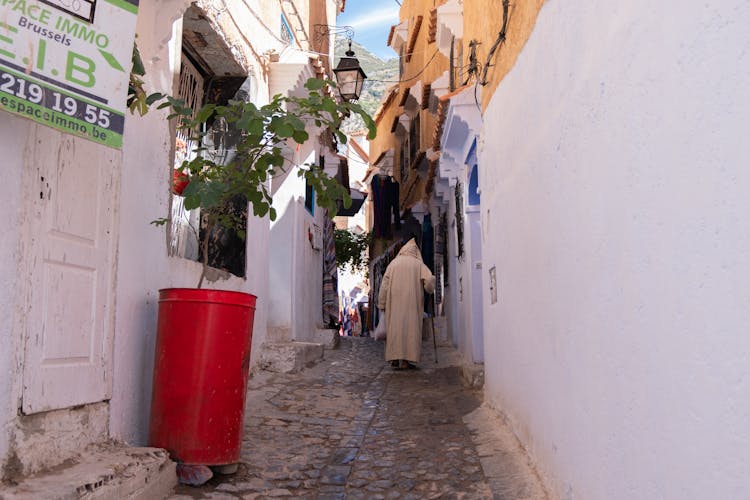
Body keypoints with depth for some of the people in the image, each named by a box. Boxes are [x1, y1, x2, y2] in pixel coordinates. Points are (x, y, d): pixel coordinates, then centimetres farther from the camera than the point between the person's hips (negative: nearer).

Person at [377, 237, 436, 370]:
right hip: (412, 302, -1)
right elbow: (429, 279, -9)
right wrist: (430, 289, 12)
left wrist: (382, 304, 6)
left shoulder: (393, 263, 8)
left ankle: (395, 358, -2)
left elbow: (384, 284, 4)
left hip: (395, 302, 1)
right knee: (411, 326, 2)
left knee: (395, 325, 3)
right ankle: (406, 359, -3)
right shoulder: (418, 264, 4)